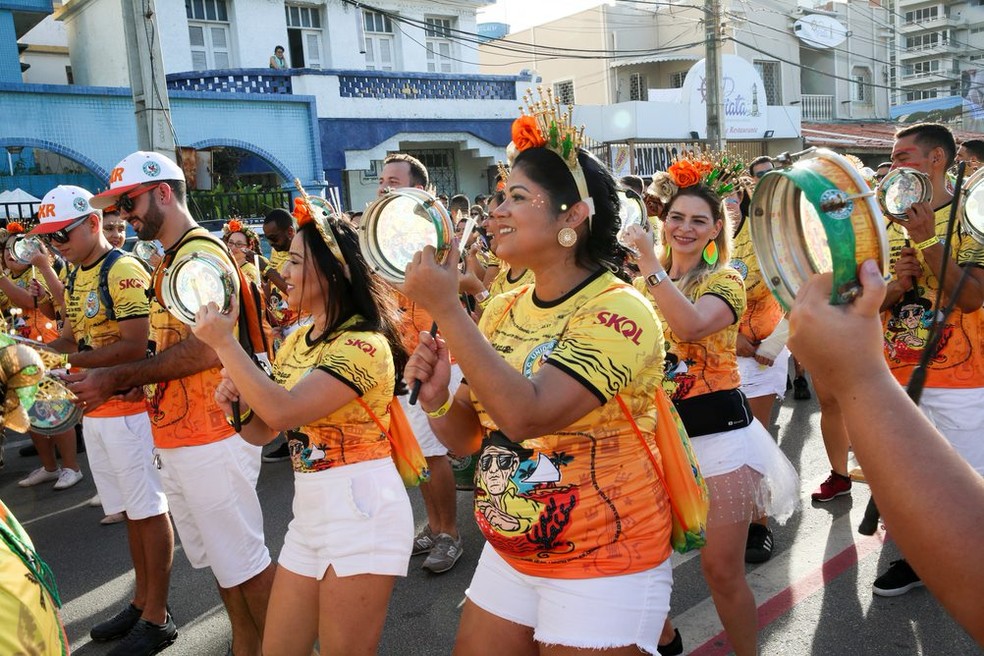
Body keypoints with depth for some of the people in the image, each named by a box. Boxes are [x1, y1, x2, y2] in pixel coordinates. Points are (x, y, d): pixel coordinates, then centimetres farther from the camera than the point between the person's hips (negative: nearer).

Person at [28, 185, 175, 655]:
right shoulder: (76, 277, 14)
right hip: (94, 410, 8)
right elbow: (72, 337, 16)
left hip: (129, 408, -8)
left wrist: (69, 360, -21)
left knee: (149, 510, 1)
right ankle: (141, 602, 29)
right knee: (130, 510, 16)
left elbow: (135, 345, -20)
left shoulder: (123, 271, -14)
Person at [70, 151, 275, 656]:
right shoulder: (169, 260, 17)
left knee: (243, 562, 1)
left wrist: (116, 378, -17)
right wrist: (118, 382, 3)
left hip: (210, 439, -9)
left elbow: (204, 348, -23)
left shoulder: (201, 252, -13)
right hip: (177, 439, 9)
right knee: (217, 558, 17)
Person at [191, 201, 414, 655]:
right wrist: (237, 399, -8)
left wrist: (223, 342, -20)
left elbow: (283, 412, -28)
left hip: (361, 507, -8)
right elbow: (260, 432, 13)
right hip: (309, 508, 9)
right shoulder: (296, 341, 10)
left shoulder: (363, 342, -17)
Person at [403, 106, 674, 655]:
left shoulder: (618, 311, -18)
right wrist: (437, 398, -14)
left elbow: (525, 415, -32)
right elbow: (467, 438, 7)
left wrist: (446, 307, -28)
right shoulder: (504, 310, 2)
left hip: (603, 568, -6)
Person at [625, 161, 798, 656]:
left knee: (722, 569, -2)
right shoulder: (645, 281, 8)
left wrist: (649, 262, -32)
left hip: (717, 433, -4)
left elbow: (691, 326, -30)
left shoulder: (725, 281, -7)